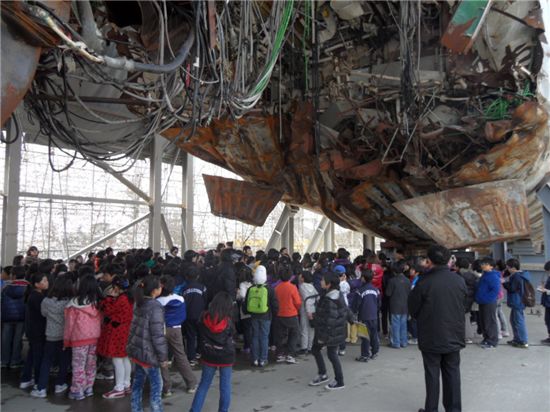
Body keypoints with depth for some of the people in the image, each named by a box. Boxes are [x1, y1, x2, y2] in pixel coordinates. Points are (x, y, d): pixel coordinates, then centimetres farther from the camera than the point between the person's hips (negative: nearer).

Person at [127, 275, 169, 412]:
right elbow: (157, 335, -21)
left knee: (138, 382, 17)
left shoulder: (139, 303, 4)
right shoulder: (155, 307, -22)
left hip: (137, 349, 8)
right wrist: (163, 357, -13)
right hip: (148, 353, -8)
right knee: (156, 384, 5)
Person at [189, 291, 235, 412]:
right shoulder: (228, 322, -16)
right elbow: (230, 339, -1)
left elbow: (201, 337, 4)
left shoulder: (204, 318, -9)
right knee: (225, 387, 11)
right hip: (226, 358, -2)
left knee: (203, 385, 15)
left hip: (209, 357, 3)